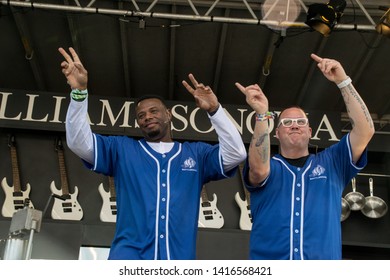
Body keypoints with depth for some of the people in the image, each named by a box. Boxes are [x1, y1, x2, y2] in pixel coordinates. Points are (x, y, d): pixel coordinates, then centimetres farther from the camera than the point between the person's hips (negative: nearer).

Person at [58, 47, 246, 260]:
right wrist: (79, 91, -5)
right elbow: (79, 143, 9)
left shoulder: (196, 154, 20)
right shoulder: (121, 149, 20)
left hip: (179, 258, 2)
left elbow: (236, 154, 8)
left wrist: (214, 110, -3)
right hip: (129, 253, -1)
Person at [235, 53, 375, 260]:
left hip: (324, 262, 1)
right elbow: (259, 170, -11)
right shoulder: (268, 166, 14)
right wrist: (261, 114, -19)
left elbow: (365, 130, 6)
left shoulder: (331, 163, 18)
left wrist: (343, 81, 1)